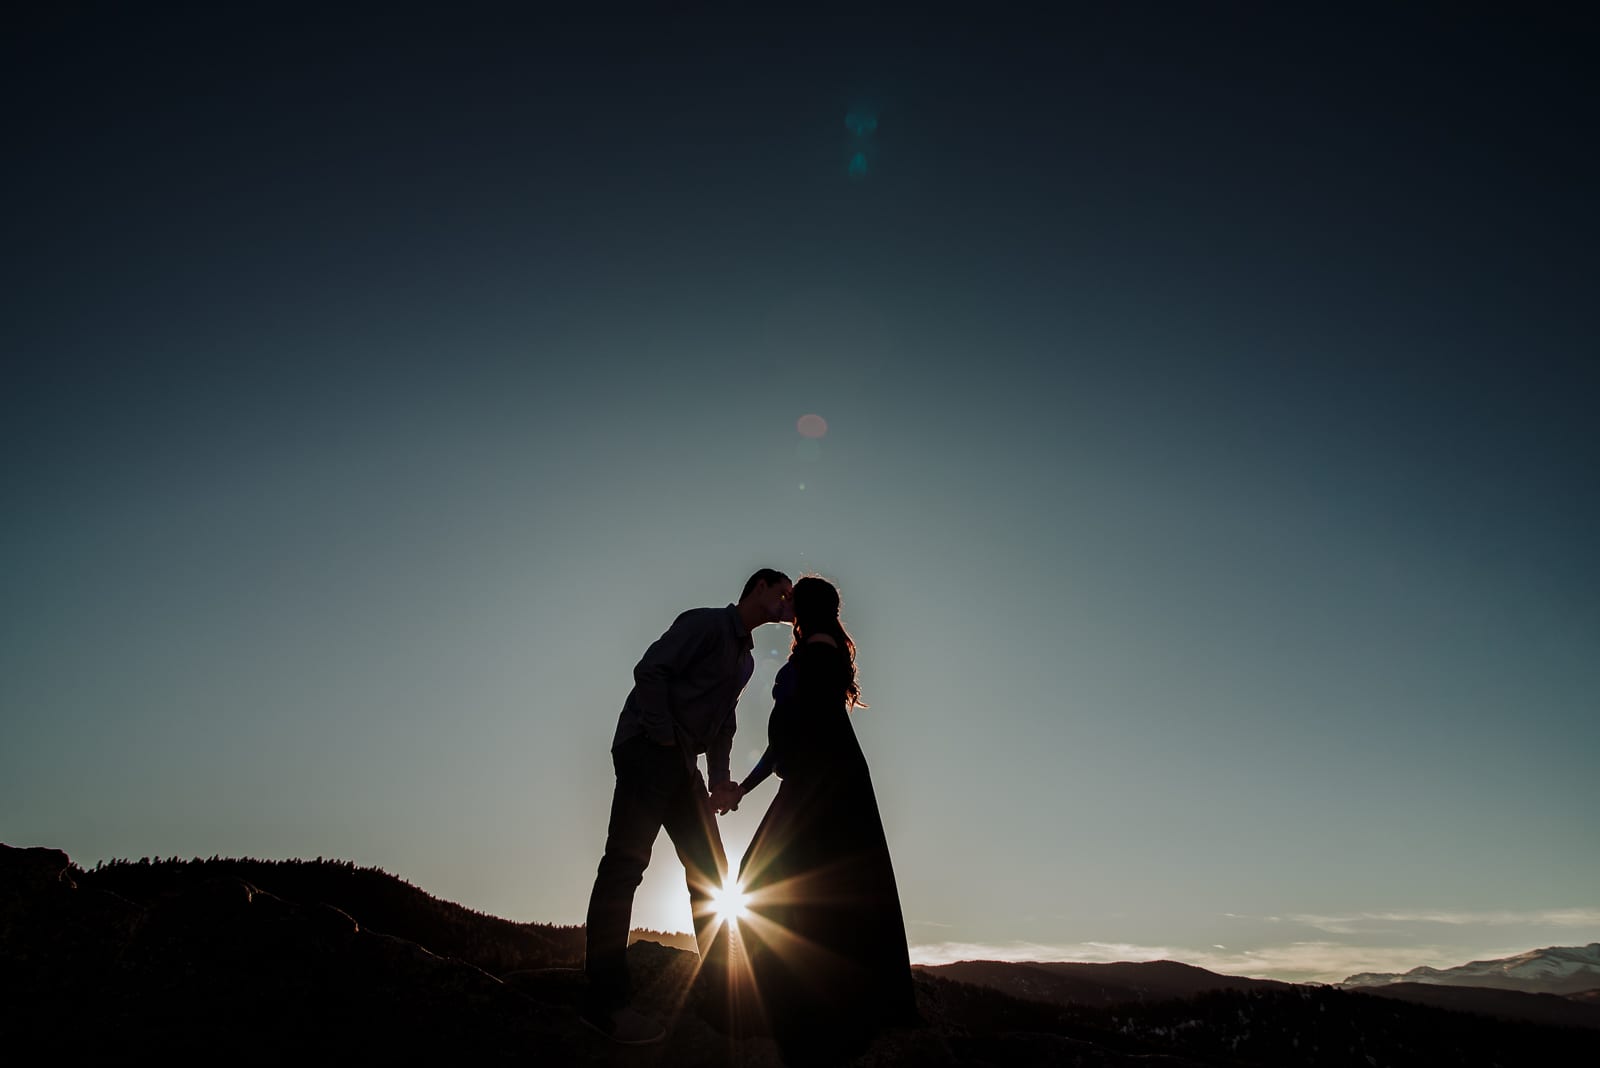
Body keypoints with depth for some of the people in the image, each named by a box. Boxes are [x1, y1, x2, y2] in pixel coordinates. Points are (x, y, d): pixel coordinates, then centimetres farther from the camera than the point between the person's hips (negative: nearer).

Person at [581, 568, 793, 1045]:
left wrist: (720, 780, 9)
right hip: (648, 748, -10)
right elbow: (650, 670, -15)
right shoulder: (707, 622, -5)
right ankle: (604, 1002, -10)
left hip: (681, 763, 10)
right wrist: (664, 740, -18)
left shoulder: (745, 659, 22)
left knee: (710, 870, 8)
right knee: (625, 863, -13)